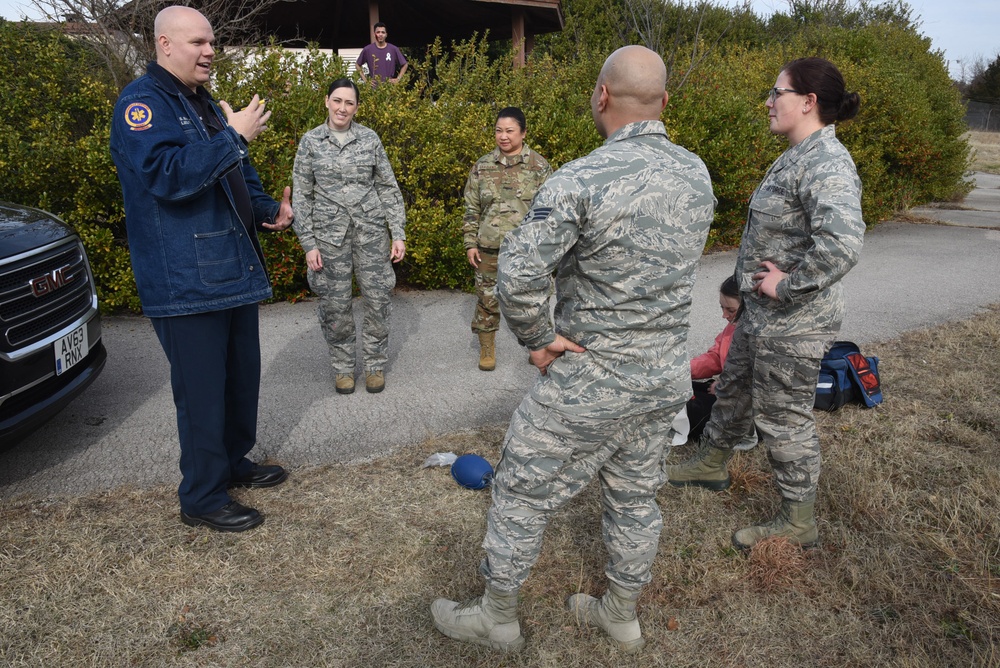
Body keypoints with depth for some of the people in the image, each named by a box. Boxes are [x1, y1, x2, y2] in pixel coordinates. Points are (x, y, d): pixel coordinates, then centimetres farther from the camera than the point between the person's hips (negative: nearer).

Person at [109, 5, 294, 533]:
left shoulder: (205, 105, 19)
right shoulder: (141, 104, -10)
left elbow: (239, 180, 26)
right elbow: (168, 175, -26)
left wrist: (268, 211, 8)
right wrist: (234, 137, -22)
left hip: (234, 271, 9)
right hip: (185, 283, -9)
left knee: (243, 376, 18)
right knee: (202, 392, -2)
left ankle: (234, 463, 37)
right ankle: (202, 498, 14)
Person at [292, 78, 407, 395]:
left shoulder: (370, 138, 4)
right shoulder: (310, 141, 3)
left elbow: (388, 188, 6)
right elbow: (301, 195, 3)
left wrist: (398, 233, 1)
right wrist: (308, 244, -2)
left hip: (370, 229, 1)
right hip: (329, 232, 0)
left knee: (378, 300, 1)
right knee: (335, 305, 3)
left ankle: (375, 364, 18)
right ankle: (343, 367, 21)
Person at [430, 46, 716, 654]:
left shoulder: (581, 180, -21)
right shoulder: (698, 175, 1)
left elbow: (518, 275, -25)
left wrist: (539, 340, -10)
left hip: (590, 381, -6)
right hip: (668, 376, 7)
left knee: (523, 492, 12)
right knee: (636, 495, 21)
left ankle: (497, 618, 30)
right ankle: (622, 614, 41)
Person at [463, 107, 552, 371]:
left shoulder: (539, 166, -1)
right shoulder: (482, 166, 4)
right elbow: (472, 209, 7)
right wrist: (470, 243, 2)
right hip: (489, 248, 2)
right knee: (487, 299, 9)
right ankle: (487, 348, 26)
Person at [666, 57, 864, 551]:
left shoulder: (826, 163, -23)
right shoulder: (799, 155, 9)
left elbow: (843, 243, -38)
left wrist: (788, 286, -26)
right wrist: (763, 271, 9)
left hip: (793, 324, -10)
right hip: (763, 313, 10)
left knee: (783, 418, 4)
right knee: (734, 390, 25)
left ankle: (798, 523, 24)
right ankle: (712, 464, 48)